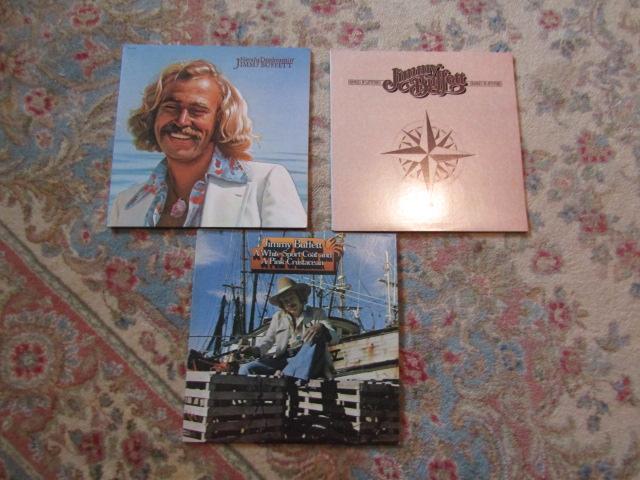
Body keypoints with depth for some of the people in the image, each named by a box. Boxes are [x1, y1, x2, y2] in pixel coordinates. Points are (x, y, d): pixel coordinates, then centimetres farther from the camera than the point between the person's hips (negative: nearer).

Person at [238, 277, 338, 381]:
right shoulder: (278, 317, 20)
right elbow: (267, 339, 13)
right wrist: (256, 349, -11)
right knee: (246, 368, -18)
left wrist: (321, 328, -25)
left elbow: (334, 337, -1)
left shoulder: (316, 314, 12)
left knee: (316, 337, -32)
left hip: (310, 362, -2)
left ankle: (287, 375, -43)